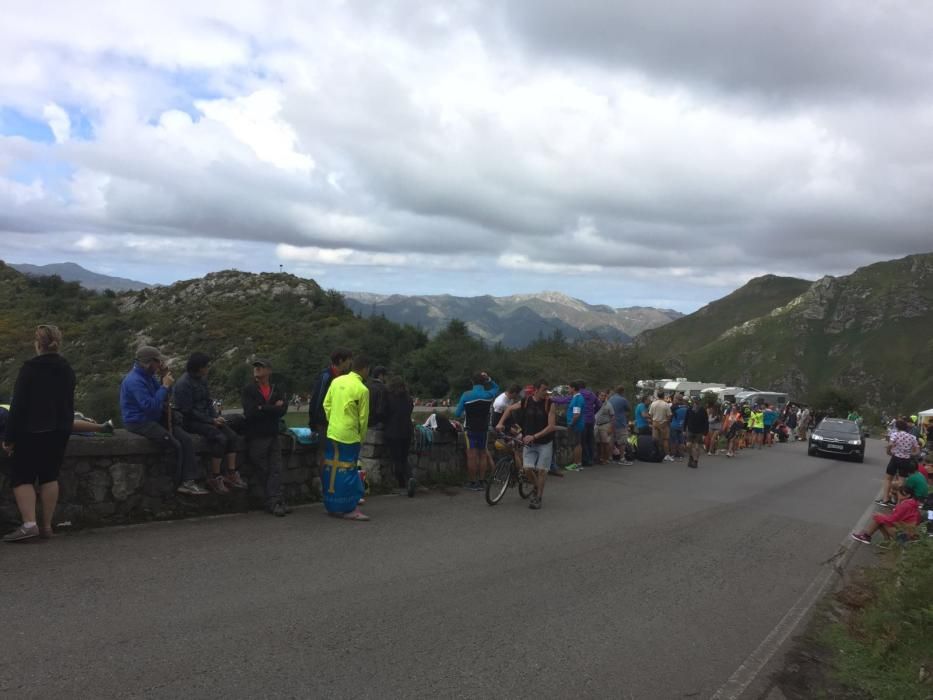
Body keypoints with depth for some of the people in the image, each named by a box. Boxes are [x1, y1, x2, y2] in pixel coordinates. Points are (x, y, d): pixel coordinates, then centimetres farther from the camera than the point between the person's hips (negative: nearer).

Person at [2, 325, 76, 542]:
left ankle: (29, 523, -12)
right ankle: (46, 526, 9)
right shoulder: (67, 370, 8)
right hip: (59, 431, 6)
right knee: (49, 477, 9)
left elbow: (18, 405, -13)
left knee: (21, 476, 2)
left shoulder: (30, 368, -12)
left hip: (32, 432, -6)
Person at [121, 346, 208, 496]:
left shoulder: (148, 376, 11)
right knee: (175, 445, -19)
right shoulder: (134, 381, -20)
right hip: (139, 422, -9)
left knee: (186, 440, -8)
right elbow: (150, 406, -27)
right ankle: (178, 484, -1)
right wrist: (165, 386, -22)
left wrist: (165, 377, 0)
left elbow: (165, 398, 15)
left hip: (155, 418, 9)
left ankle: (189, 481, -14)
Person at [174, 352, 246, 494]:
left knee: (231, 435, -12)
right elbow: (188, 411, -18)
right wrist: (211, 420, -17)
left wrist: (216, 417, -1)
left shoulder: (202, 379, 10)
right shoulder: (184, 384, -15)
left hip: (206, 418, 8)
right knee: (220, 438, -26)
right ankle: (214, 478, -18)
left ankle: (231, 474, -11)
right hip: (191, 422, -8)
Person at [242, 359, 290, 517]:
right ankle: (276, 501, -1)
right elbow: (250, 412, -13)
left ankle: (274, 502, -4)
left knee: (276, 470, -4)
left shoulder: (277, 391, 11)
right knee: (264, 471, -2)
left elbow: (282, 410, -6)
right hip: (256, 437, -3)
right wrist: (273, 408, -8)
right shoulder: (248, 390, 3)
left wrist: (262, 408, -11)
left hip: (273, 435, 3)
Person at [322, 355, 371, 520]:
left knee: (332, 469, 11)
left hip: (332, 433, 6)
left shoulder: (337, 381, 4)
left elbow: (326, 404, 8)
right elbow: (363, 418, -7)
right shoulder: (362, 390, -12)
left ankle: (333, 506, 21)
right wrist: (361, 437, 6)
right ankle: (350, 509, 6)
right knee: (348, 471, 1)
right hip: (349, 436, -6)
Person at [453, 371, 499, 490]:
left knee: (472, 456, 2)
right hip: (484, 429, 2)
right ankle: (481, 481, 15)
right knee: (483, 454, 12)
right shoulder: (488, 395, -5)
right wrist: (489, 379, 6)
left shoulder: (466, 395, -10)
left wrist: (464, 414, 16)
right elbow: (496, 388, 19)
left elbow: (457, 413, -5)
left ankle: (473, 482, 6)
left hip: (471, 429, -2)